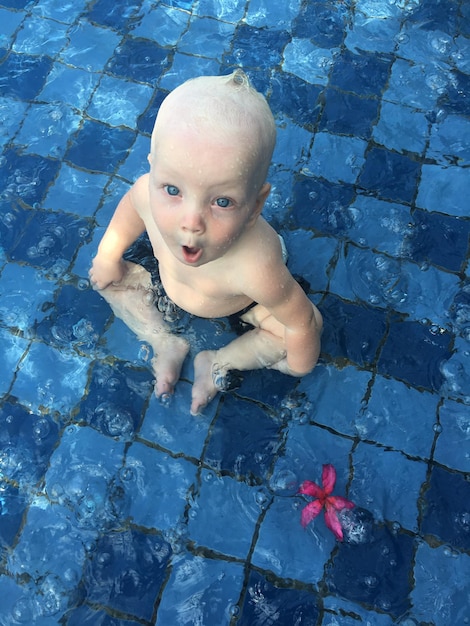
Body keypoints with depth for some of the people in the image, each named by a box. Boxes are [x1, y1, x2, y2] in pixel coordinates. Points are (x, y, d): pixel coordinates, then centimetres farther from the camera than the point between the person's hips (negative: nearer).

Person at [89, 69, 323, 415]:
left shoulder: (256, 267, -50)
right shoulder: (148, 193, -38)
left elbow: (301, 321, -32)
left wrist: (299, 363, -14)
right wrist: (108, 256, 1)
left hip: (242, 304, -2)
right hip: (168, 282, 3)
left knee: (307, 328, -17)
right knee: (108, 278, 0)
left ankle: (217, 361, 2)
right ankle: (168, 344, 12)